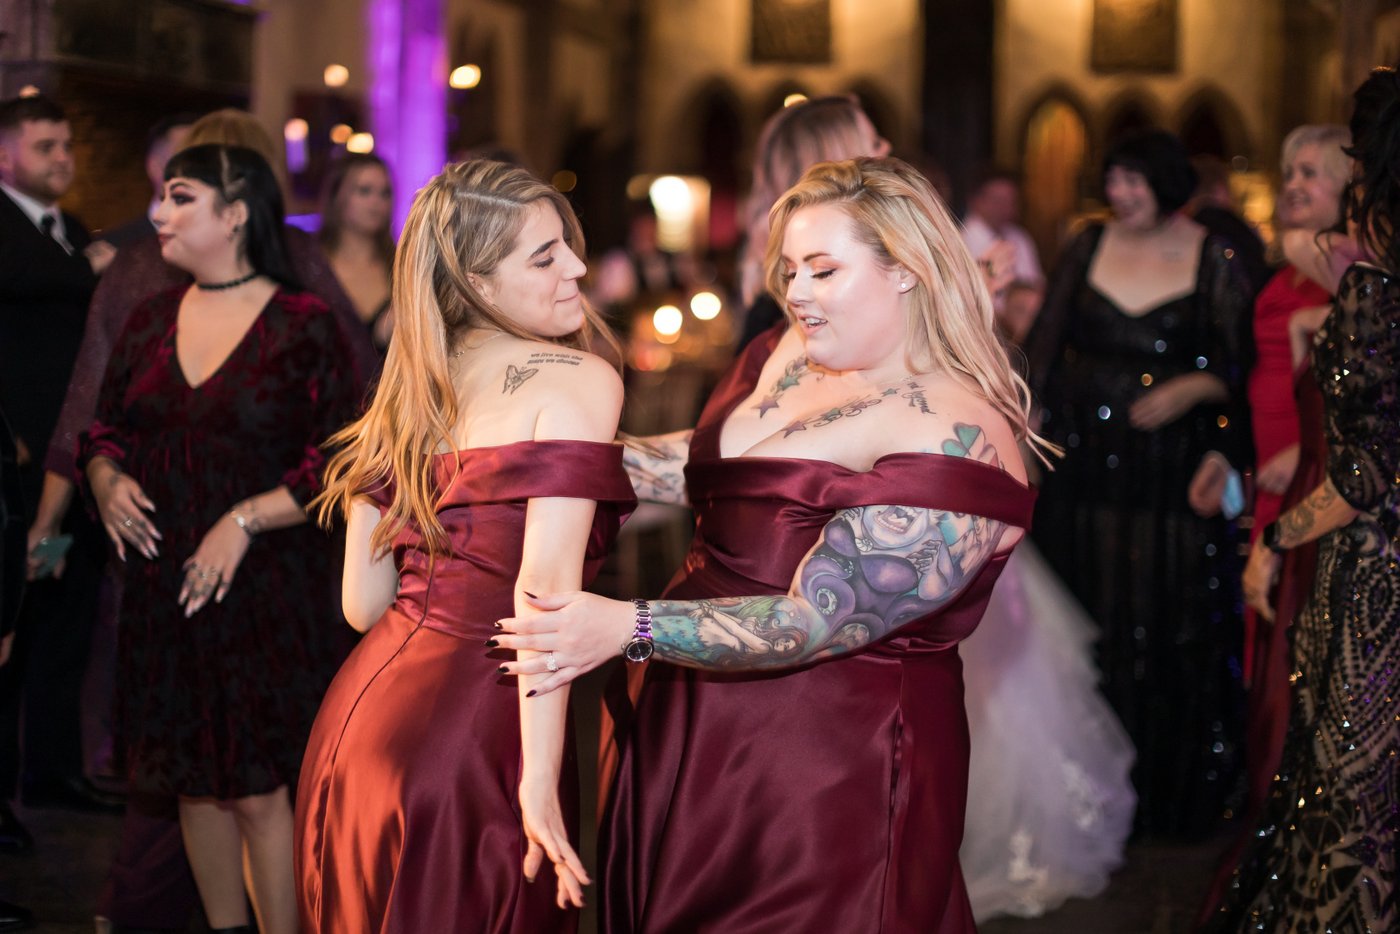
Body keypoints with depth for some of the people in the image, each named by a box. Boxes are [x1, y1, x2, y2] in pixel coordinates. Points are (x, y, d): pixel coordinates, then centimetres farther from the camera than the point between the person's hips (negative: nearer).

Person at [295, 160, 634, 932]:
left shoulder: (409, 394, 11)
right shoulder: (581, 382, -9)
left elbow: (363, 601, 13)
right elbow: (544, 587, -20)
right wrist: (540, 779, -20)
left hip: (355, 719, 7)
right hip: (465, 735, -7)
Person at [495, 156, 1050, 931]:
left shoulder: (953, 442, -21)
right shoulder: (794, 353, 4)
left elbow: (817, 621, -26)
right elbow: (706, 464, 17)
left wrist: (629, 628, -33)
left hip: (832, 771, -8)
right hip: (697, 730, 8)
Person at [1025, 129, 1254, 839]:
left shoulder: (1216, 258, -4)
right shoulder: (1089, 248, 6)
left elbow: (1242, 366, -5)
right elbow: (1045, 349, 6)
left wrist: (1191, 389, -22)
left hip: (1172, 481, -3)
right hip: (1087, 473, 3)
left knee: (1171, 634, 4)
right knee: (1088, 628, 10)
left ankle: (1173, 798, 20)